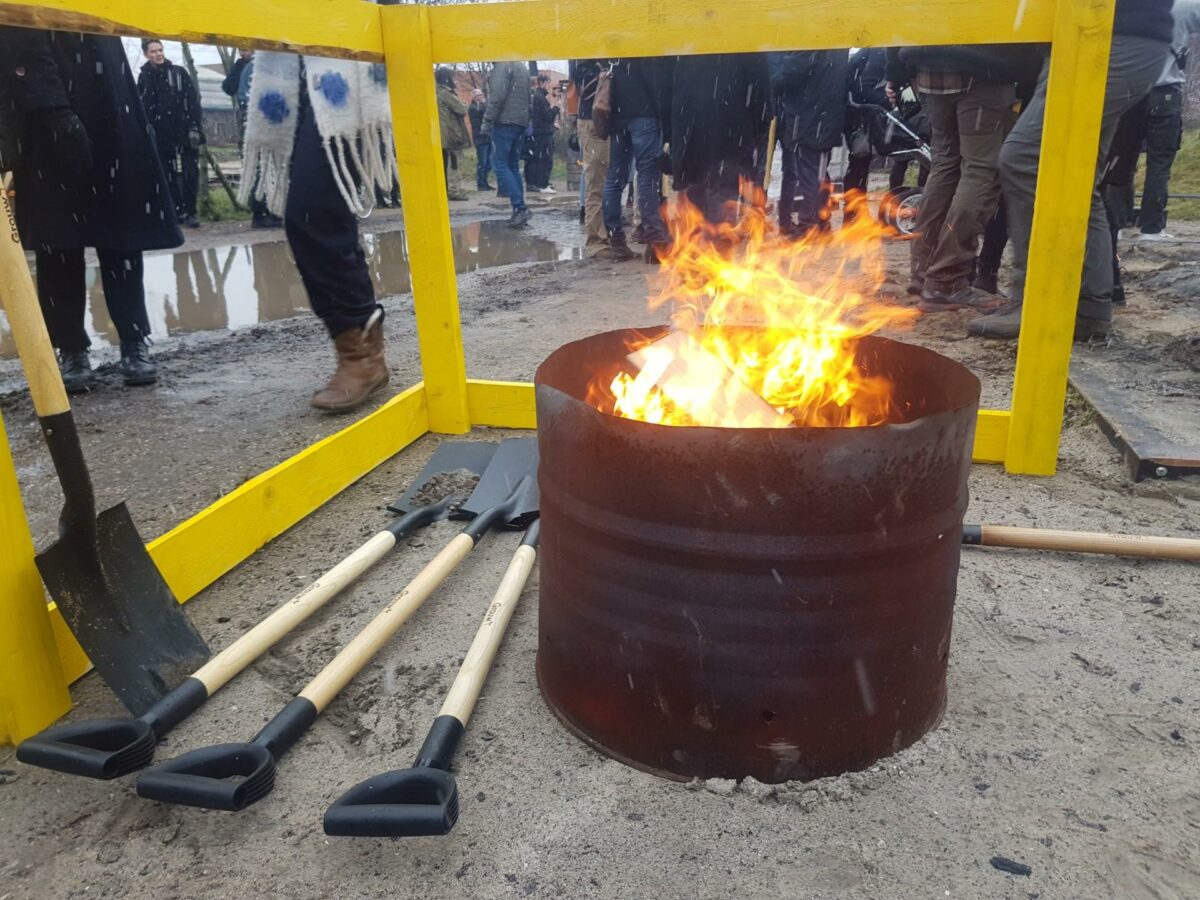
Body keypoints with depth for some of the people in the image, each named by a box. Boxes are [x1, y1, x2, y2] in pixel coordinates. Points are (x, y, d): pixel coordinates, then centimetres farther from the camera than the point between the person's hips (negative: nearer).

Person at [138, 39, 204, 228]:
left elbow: (193, 101, 1)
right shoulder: (144, 77, 9)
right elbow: (140, 108, 9)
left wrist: (195, 127, -8)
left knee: (190, 174, -6)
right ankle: (177, 211, 11)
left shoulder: (178, 73, 5)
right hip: (160, 136, 2)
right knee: (169, 176, 4)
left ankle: (190, 212, 0)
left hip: (184, 133, -2)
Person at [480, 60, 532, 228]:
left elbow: (497, 96, -17)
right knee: (513, 166, 11)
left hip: (505, 121, -9)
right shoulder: (522, 67, 21)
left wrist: (487, 120, -15)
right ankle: (519, 212, 7)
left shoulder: (502, 66, -7)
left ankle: (520, 208, -17)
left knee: (500, 165, -7)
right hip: (521, 122, 9)